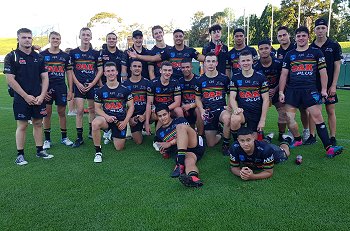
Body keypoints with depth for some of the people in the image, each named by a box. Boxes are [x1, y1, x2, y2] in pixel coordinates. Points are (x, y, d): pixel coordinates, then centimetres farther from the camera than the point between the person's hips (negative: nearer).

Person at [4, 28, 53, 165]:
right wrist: (26, 96, -12)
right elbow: (10, 79, -8)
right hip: (21, 98, -4)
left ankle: (40, 151, 21)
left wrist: (42, 95, -5)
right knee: (22, 125, 1)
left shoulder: (38, 57, 10)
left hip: (38, 98, 4)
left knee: (38, 123, 10)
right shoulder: (11, 57, -3)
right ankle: (20, 155, 11)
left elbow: (45, 78, 8)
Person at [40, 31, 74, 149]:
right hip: (47, 88, -1)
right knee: (47, 113, 4)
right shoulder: (42, 55, 3)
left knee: (62, 112, 7)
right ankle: (47, 139, 14)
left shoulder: (65, 56, 8)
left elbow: (69, 73, 8)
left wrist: (70, 90, 1)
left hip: (61, 88, 1)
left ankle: (64, 137, 18)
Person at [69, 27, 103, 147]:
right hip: (79, 85, -1)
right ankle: (79, 137, 1)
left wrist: (92, 83, -6)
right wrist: (78, 84, -8)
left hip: (93, 85, 1)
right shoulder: (73, 52, 5)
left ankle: (91, 131, 27)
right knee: (80, 111, -5)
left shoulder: (96, 53, 7)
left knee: (92, 109, 9)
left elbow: (100, 70, 5)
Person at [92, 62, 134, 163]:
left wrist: (125, 121, -10)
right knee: (95, 123, -37)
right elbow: (97, 108, 3)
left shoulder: (125, 89, -1)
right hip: (106, 118, 0)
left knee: (119, 148, 3)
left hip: (120, 121, 1)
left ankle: (112, 134, 39)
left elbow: (131, 107, 1)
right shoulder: (100, 91, 1)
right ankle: (98, 151, -18)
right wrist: (107, 117, -17)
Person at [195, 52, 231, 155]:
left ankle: (226, 144, -14)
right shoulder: (200, 80, 5)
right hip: (208, 112, 2)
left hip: (221, 109, -1)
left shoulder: (224, 78, 2)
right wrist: (201, 110, -8)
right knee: (210, 144, -1)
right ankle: (219, 134, 36)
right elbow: (198, 98, 10)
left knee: (227, 118, -40)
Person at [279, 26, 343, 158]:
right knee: (288, 118, -4)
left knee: (317, 116, -11)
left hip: (310, 89, -2)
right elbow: (284, 74, 11)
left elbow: (323, 72, 7)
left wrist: (324, 89, -2)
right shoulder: (290, 55, 13)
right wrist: (281, 92, 3)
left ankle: (329, 148, -8)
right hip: (292, 90, 2)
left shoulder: (316, 52, 9)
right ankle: (297, 139, 20)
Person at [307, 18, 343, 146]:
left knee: (331, 111, 3)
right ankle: (312, 136, 12)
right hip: (313, 85, 2)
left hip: (329, 85, -2)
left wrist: (333, 85, -8)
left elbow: (337, 66, -1)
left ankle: (332, 138, 11)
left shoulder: (334, 45, 0)